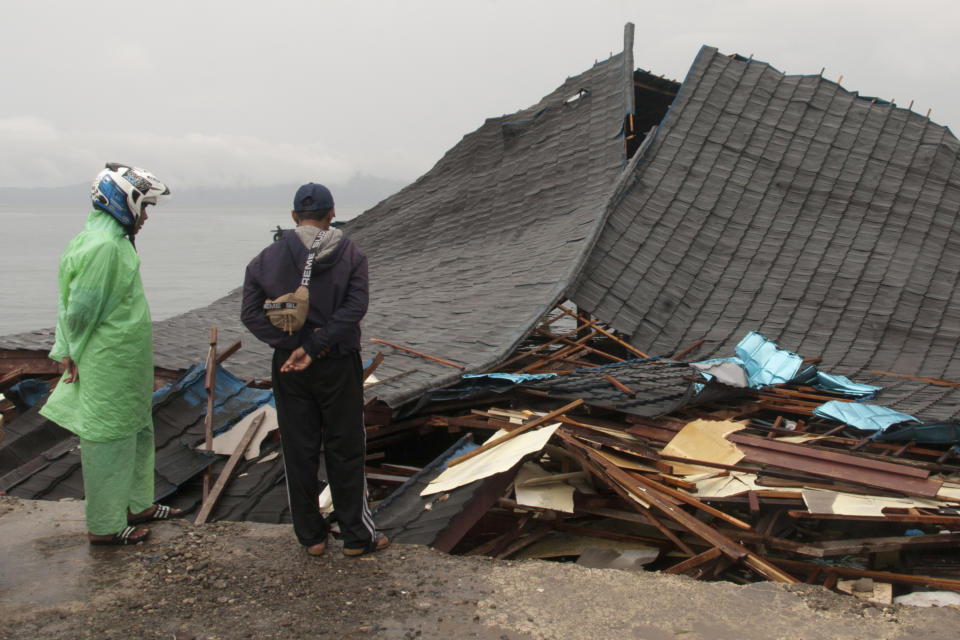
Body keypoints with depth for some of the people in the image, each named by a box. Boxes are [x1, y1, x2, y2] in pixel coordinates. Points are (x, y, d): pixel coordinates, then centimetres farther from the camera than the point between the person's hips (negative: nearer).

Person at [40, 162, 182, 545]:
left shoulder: (116, 240, 11)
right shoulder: (103, 246, -21)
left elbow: (70, 305, 13)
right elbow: (81, 308, -20)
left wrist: (67, 351, 10)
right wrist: (75, 355, -7)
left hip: (128, 367, 10)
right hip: (109, 367, -10)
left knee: (138, 433, 20)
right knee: (108, 441, 2)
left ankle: (137, 505, 34)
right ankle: (103, 526, 15)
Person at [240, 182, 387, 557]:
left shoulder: (268, 258, -2)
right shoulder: (350, 255, -5)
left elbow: (251, 312, -9)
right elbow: (355, 307, -16)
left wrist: (295, 343, -12)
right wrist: (313, 347, -17)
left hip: (289, 368, 1)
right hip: (339, 367, -1)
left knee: (298, 452, 11)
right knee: (345, 451, 8)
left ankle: (311, 536, 22)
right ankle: (357, 536, 17)